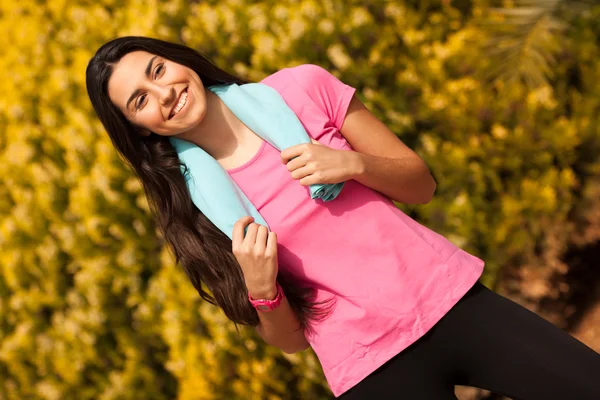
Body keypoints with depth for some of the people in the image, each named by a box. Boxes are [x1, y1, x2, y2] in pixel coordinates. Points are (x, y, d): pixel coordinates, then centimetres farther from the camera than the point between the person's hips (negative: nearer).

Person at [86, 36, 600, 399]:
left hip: (451, 301, 2)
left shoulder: (301, 89, -3)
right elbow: (289, 338, 1)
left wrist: (353, 164, -15)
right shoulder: (191, 205, -3)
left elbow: (422, 184, 4)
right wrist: (260, 289, -20)